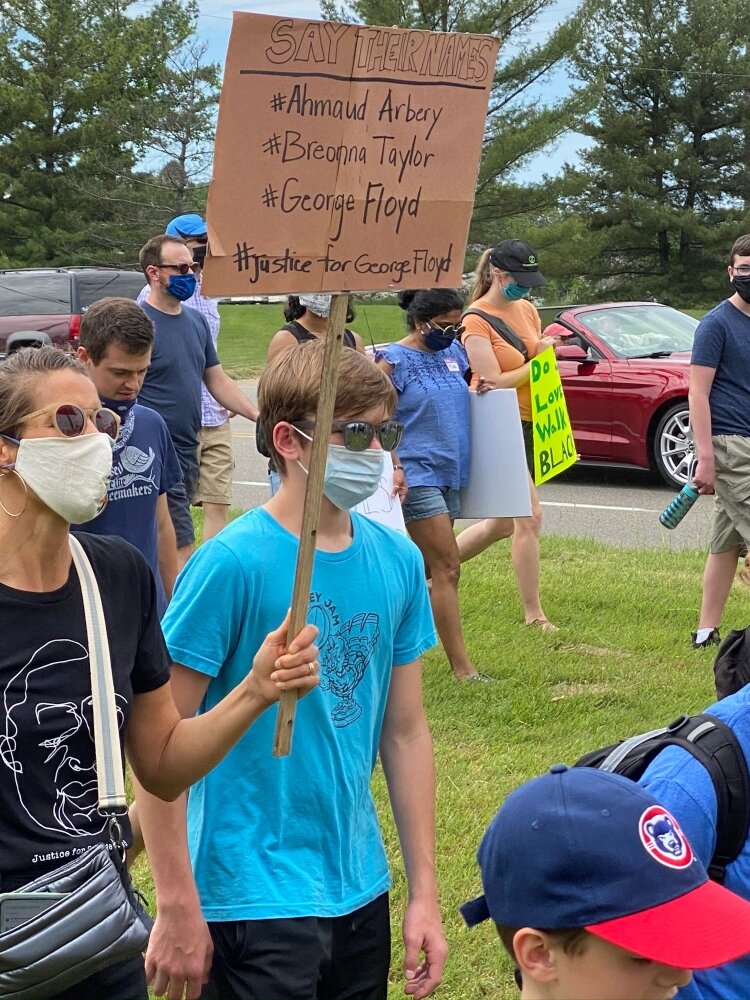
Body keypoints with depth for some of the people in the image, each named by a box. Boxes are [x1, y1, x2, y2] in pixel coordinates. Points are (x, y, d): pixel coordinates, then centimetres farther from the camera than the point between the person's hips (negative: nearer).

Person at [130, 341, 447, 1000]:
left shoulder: (398, 560, 3)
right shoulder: (234, 563, -15)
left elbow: (405, 731, 10)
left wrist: (424, 889, 10)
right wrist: (178, 909, -14)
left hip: (360, 889, 6)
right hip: (255, 899, -6)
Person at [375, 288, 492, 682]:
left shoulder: (453, 352, 11)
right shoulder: (395, 361, -9)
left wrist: (480, 391, 6)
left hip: (450, 473, 8)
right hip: (415, 476, -7)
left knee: (423, 567, 11)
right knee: (447, 567, -11)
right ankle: (461, 667, -9)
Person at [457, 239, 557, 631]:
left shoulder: (527, 309, 12)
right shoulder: (476, 320, -12)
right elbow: (494, 381, -17)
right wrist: (536, 362, -11)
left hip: (526, 426, 9)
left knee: (504, 522, 15)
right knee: (528, 518, -12)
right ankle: (534, 616, -4)